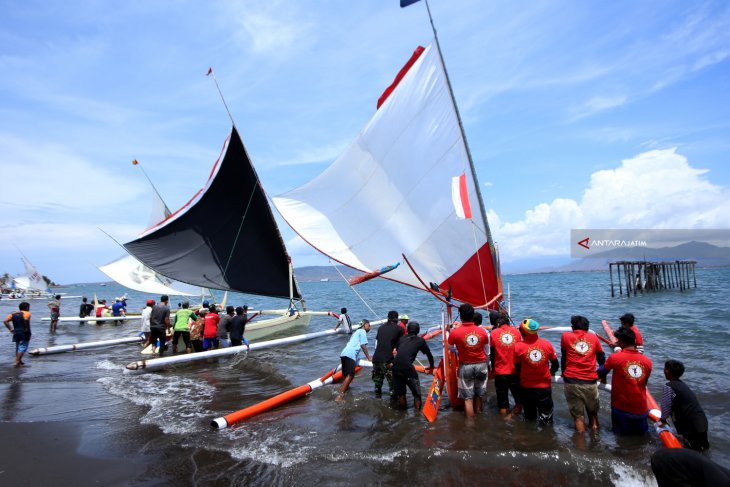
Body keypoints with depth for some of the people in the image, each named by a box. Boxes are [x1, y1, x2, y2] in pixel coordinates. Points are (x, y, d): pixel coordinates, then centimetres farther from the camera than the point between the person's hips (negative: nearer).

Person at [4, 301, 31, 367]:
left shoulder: (13, 314, 11)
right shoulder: (27, 313, -8)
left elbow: (5, 321, -1)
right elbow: (26, 320, -28)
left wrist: (10, 329, 2)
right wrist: (26, 328, -17)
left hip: (16, 333, 7)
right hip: (24, 333, -7)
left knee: (18, 347, 18)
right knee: (23, 347, -4)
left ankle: (19, 361, 26)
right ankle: (17, 362, -10)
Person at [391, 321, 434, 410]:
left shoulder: (402, 338, 20)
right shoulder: (420, 340, 13)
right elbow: (429, 354, 22)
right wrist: (431, 366, 41)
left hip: (395, 366, 4)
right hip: (407, 367, -4)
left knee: (400, 393, 19)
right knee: (416, 393, 11)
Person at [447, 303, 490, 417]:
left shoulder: (455, 332, -13)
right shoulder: (483, 331, -4)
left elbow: (450, 348, 4)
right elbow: (487, 351, 6)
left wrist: (449, 331, 17)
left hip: (465, 366, -3)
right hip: (481, 365, 3)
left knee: (468, 398, 5)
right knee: (478, 395, 19)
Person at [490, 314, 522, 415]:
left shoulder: (494, 333, -5)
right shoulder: (516, 331, 0)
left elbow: (492, 354, 2)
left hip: (500, 372, -1)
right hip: (515, 371, 1)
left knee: (502, 400, 10)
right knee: (518, 396, 17)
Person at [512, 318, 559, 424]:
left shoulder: (518, 347, -15)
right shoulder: (547, 344, -10)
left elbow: (518, 368, -2)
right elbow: (555, 365, 2)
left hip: (526, 387, 0)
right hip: (545, 387, 0)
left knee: (529, 419, 19)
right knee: (547, 421, 13)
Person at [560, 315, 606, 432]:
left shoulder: (566, 336, 6)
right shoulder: (594, 337, 10)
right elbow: (602, 358, 19)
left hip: (571, 381, -1)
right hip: (591, 382, 1)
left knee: (578, 416, 6)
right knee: (593, 412, 22)